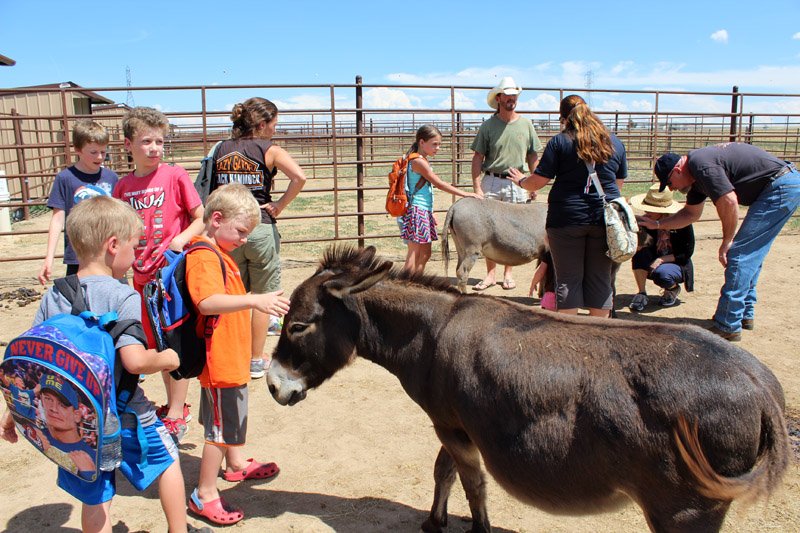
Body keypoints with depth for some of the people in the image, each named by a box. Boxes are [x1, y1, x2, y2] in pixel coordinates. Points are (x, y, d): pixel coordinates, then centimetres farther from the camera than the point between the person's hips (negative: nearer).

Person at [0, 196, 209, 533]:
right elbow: (134, 360, -28)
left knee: (94, 499, 17)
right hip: (122, 416, -5)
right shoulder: (123, 296, -19)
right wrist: (167, 359, -8)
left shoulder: (53, 296, -2)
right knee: (167, 458, 22)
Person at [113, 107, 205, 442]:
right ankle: (173, 404, 31)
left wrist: (180, 240, -20)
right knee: (157, 344, 15)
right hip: (143, 276, 5)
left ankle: (176, 415, 14)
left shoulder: (174, 175, -7)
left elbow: (201, 219, -5)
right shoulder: (123, 186, 6)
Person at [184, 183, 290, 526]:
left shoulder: (219, 253, 11)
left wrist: (260, 303, 21)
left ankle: (235, 465, 47)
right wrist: (254, 300, -47)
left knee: (233, 416, 27)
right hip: (220, 360, -11)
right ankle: (204, 495, 15)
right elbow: (208, 302, -39)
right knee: (220, 427, 1)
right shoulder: (205, 258, -22)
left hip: (232, 357, 11)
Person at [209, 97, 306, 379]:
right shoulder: (269, 150, -5)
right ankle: (256, 361, 17)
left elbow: (211, 190, 5)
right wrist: (280, 205, -11)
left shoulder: (221, 150, 8)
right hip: (260, 227, -4)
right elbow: (299, 177, -21)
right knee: (263, 295, 10)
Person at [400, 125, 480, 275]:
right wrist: (465, 194, -15)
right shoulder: (419, 161, -15)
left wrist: (430, 214, 18)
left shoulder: (422, 160, 15)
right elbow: (439, 184, -17)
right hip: (417, 211, -10)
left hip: (425, 211, 10)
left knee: (425, 254, 12)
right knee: (414, 254, -6)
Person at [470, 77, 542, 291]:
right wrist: (477, 187, -9)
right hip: (491, 181, -1)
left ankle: (508, 273, 18)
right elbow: (478, 158, -1)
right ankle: (491, 273, 9)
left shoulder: (526, 124, 6)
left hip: (517, 184, 1)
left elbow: (533, 157, 11)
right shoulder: (488, 126, 0)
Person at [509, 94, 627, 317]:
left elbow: (538, 181, -4)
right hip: (605, 217, 4)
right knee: (601, 278, 11)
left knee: (568, 279, 5)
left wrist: (521, 181, 16)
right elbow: (619, 182, 17)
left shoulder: (559, 142, -4)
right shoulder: (615, 142, 10)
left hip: (567, 218, -3)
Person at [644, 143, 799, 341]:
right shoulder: (696, 173, 14)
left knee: (740, 253, -10)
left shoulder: (701, 164, -18)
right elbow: (691, 213, 27)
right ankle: (745, 314, 27)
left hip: (781, 187, -10)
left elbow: (729, 202, -24)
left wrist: (727, 241, -12)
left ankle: (728, 326, -6)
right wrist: (657, 224, 25)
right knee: (750, 254, 16)